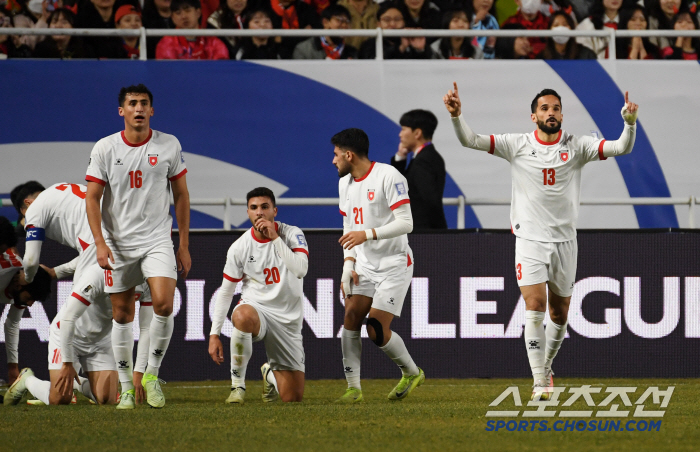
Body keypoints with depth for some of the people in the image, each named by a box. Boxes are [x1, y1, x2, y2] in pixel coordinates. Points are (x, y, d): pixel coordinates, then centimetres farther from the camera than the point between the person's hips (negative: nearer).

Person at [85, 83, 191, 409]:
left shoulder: (169, 146, 0)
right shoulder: (105, 149, -2)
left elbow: (181, 195, 7)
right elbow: (92, 198, -1)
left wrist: (184, 245, 6)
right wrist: (100, 243, -12)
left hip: (157, 240, 0)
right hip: (117, 243, 0)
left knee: (163, 303, -18)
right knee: (122, 314, 3)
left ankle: (152, 375, -1)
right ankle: (126, 386, 14)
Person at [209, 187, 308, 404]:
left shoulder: (292, 234, -8)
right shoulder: (239, 247, -5)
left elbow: (300, 270, -24)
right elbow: (226, 291, 2)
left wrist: (275, 238, -25)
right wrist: (214, 333, -4)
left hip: (288, 320, 1)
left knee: (293, 397, -1)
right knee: (243, 316, -43)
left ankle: (271, 373, 38)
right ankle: (237, 385, -24)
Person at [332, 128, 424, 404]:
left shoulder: (388, 177, -15)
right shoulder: (345, 183, 11)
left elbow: (406, 223, -18)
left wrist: (367, 234, -26)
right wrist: (348, 265, 6)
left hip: (394, 264, -7)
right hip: (364, 265, 7)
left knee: (377, 331, -13)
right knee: (351, 319, -9)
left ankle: (412, 373, 12)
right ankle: (353, 388, -4)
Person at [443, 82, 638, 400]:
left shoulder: (576, 147, -1)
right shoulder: (517, 145, -2)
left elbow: (622, 148, -10)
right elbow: (470, 140, -8)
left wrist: (629, 123, -29)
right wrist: (456, 115, -27)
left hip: (564, 241, 2)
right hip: (530, 240, -2)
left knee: (559, 314, 11)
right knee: (535, 307, -15)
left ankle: (545, 366, 36)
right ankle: (540, 382, -12)